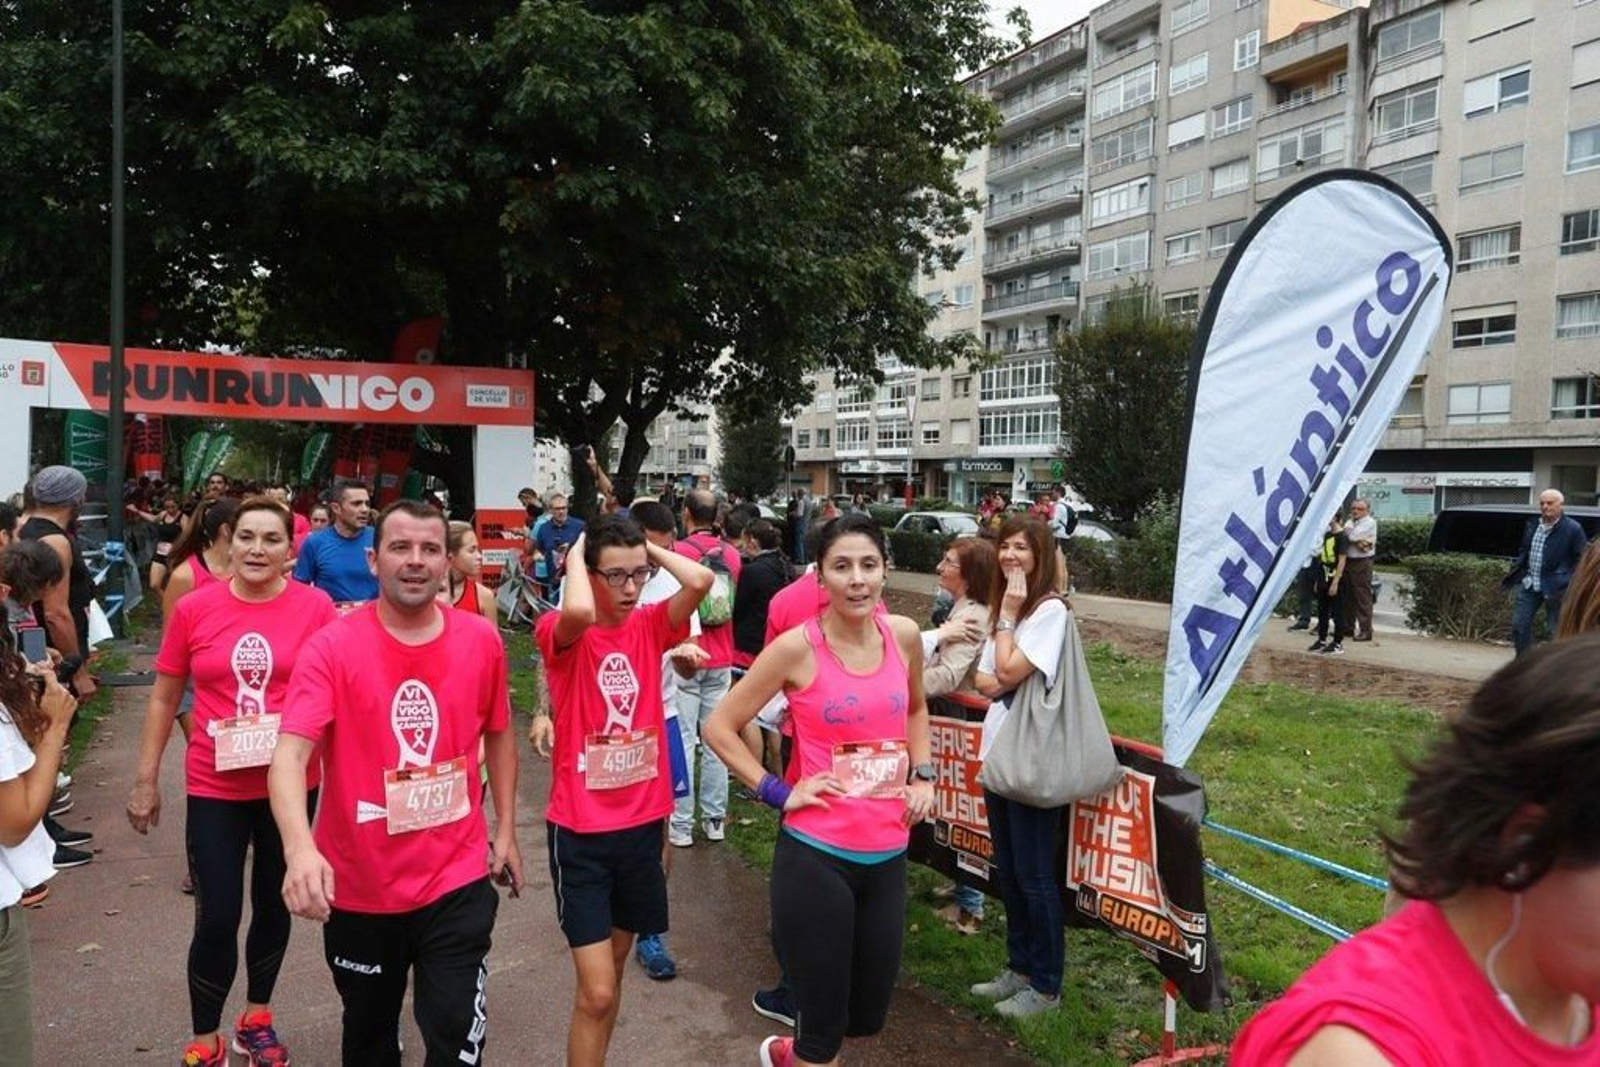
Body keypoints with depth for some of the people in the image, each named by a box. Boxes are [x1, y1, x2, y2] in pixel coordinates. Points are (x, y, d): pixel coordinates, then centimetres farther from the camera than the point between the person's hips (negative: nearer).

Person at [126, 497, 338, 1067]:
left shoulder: (316, 606, -9)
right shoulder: (193, 608, -6)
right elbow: (164, 697, 4)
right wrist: (145, 779, 5)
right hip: (214, 786, 0)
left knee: (274, 906, 17)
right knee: (216, 918, 4)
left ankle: (257, 1017, 40)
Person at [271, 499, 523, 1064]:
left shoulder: (482, 640, -5)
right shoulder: (331, 647, -14)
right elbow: (289, 754, -25)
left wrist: (505, 829, 9)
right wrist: (299, 847, -42)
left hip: (457, 878, 0)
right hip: (358, 884, 0)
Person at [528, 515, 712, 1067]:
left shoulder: (650, 625, -1)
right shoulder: (561, 633, -12)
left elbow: (700, 580, -19)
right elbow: (578, 611, -37)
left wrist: (649, 549, -6)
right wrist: (576, 552, -19)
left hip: (643, 823, 5)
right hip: (580, 831, -5)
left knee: (613, 969, 22)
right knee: (597, 991, -3)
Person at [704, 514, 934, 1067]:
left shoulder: (904, 635, 0)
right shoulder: (797, 646, -14)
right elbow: (719, 726, -7)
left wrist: (922, 775, 8)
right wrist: (779, 792, -11)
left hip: (887, 854, 5)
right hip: (816, 855, -5)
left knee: (868, 1015, 20)